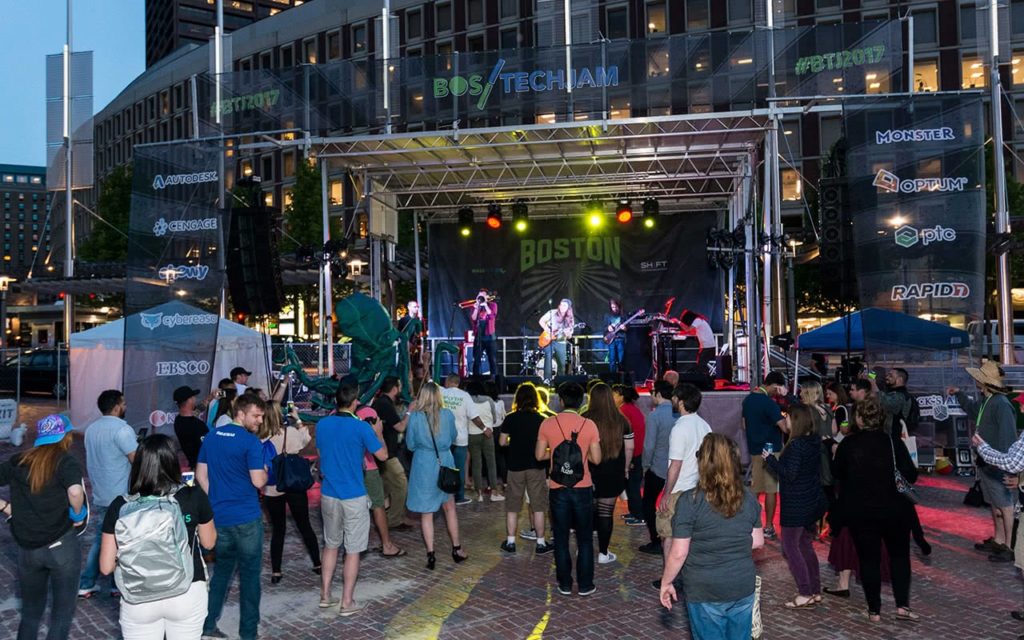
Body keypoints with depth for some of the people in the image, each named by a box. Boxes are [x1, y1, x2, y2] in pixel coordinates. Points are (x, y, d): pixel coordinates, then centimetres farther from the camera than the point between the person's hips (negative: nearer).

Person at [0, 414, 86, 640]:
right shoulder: (66, 461, -10)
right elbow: (75, 492, -29)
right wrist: (78, 514, -11)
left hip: (26, 548, 5)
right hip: (61, 545, -4)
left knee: (30, 612, 21)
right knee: (62, 612, 10)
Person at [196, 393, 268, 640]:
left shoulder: (212, 436, 6)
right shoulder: (250, 441, -14)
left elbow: (201, 475, 10)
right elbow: (258, 481, -18)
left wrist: (215, 501, 15)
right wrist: (266, 471, 2)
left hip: (218, 517, 6)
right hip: (246, 518, -6)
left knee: (221, 571, 19)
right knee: (249, 574, 6)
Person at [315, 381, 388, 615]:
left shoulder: (322, 424, -2)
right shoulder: (361, 427, -16)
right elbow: (382, 455, -6)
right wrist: (377, 431, 8)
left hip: (328, 495, 5)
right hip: (354, 497, -5)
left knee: (331, 545, 20)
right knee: (353, 550, 6)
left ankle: (325, 595, 26)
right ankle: (347, 602, 12)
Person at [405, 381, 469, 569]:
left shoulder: (415, 417, -10)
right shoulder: (448, 414, -5)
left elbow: (411, 445, -1)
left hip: (423, 465, -2)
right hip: (445, 462, 2)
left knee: (426, 513, 7)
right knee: (449, 507, 18)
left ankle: (431, 555, 8)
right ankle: (456, 549, 26)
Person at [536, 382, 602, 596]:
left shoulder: (548, 424, -6)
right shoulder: (589, 425, -8)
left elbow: (540, 455, -1)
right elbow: (596, 459, -5)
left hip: (558, 488, 0)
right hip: (583, 488, 0)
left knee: (561, 539, 12)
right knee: (585, 539, 13)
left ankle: (565, 584, 18)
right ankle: (585, 585, 18)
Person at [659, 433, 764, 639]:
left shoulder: (690, 500, -17)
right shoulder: (749, 499, -2)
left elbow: (678, 553, -15)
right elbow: (758, 541, 10)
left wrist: (666, 583, -1)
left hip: (705, 592, -4)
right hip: (743, 588, 4)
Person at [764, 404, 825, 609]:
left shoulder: (796, 445, -23)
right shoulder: (814, 441, 3)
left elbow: (789, 474, -24)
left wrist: (770, 459, -13)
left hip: (796, 505, -9)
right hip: (813, 502, 9)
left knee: (790, 546, 1)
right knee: (805, 545, 17)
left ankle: (805, 594, 1)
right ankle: (815, 591, 23)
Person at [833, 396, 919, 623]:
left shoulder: (848, 444, -8)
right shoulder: (893, 442, -10)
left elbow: (838, 474, 5)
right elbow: (910, 475, -11)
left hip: (859, 511, 0)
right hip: (892, 509, 0)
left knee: (868, 558, 10)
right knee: (899, 555, 18)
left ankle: (874, 610, 15)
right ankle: (902, 605, 11)